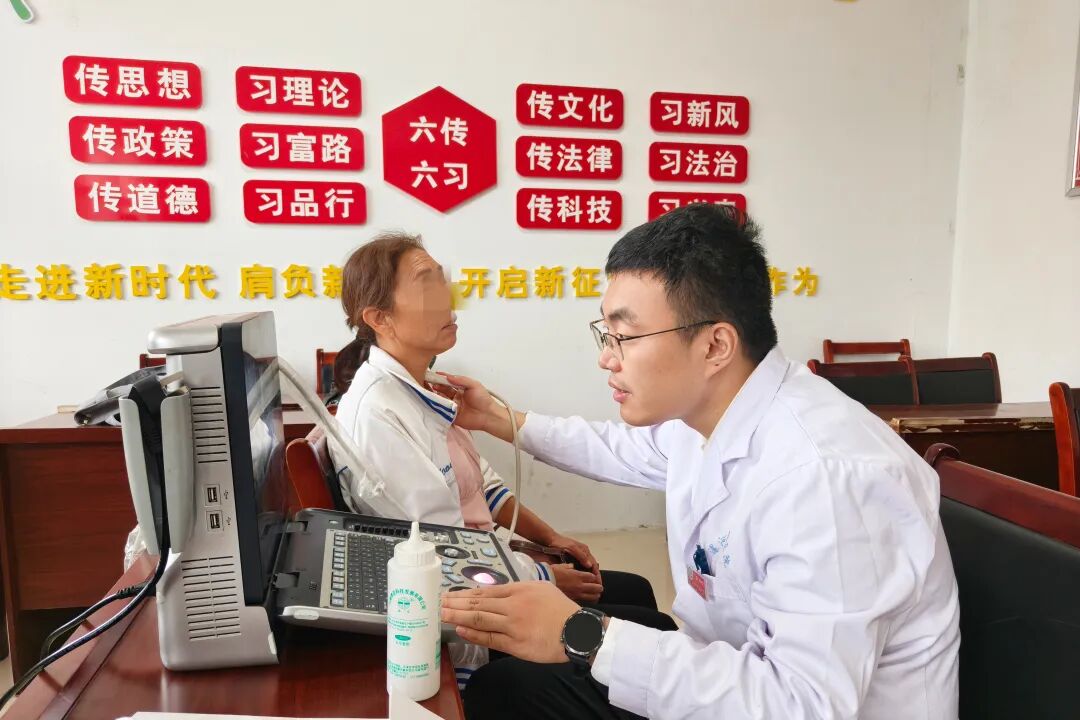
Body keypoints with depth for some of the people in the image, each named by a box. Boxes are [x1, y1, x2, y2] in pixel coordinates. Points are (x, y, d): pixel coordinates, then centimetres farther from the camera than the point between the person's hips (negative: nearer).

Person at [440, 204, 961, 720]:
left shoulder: (822, 473, -33)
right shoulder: (702, 411, -4)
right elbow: (632, 451, 18)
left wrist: (586, 638, -35)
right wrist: (502, 422, 20)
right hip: (730, 676, 7)